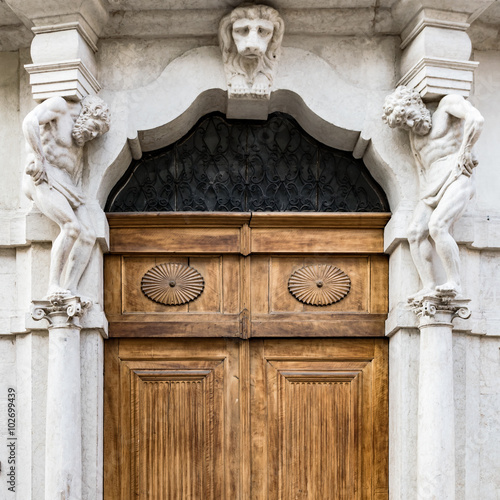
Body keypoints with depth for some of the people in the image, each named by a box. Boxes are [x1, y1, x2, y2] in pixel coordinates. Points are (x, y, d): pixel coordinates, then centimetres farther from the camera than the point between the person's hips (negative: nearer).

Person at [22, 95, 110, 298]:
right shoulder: (58, 105, -2)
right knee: (72, 227, -27)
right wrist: (39, 159, -20)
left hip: (67, 187, 8)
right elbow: (29, 122, -19)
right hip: (43, 180, -8)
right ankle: (54, 287, -25)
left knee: (88, 235, -11)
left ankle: (70, 293, -17)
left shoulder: (78, 132, 22)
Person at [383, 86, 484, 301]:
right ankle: (429, 287, -17)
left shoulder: (448, 103, 5)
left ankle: (454, 283, -22)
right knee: (416, 231, -12)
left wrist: (465, 151, -8)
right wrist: (425, 201, 5)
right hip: (432, 187, 7)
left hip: (456, 178, -7)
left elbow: (476, 119, -13)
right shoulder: (414, 135, 24)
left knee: (437, 226, -26)